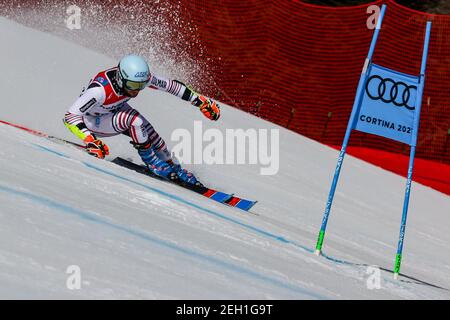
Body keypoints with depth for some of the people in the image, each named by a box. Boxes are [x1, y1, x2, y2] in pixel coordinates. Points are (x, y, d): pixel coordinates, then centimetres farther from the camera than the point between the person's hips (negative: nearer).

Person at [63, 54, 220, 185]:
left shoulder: (142, 77, -26)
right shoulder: (100, 89, -42)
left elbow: (171, 85, -12)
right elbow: (70, 117, -40)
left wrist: (201, 101, -12)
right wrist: (89, 140, -51)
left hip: (116, 109, 5)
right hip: (92, 121, -5)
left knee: (151, 136, -10)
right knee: (134, 120, -30)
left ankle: (173, 168, 14)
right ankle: (149, 158, -9)